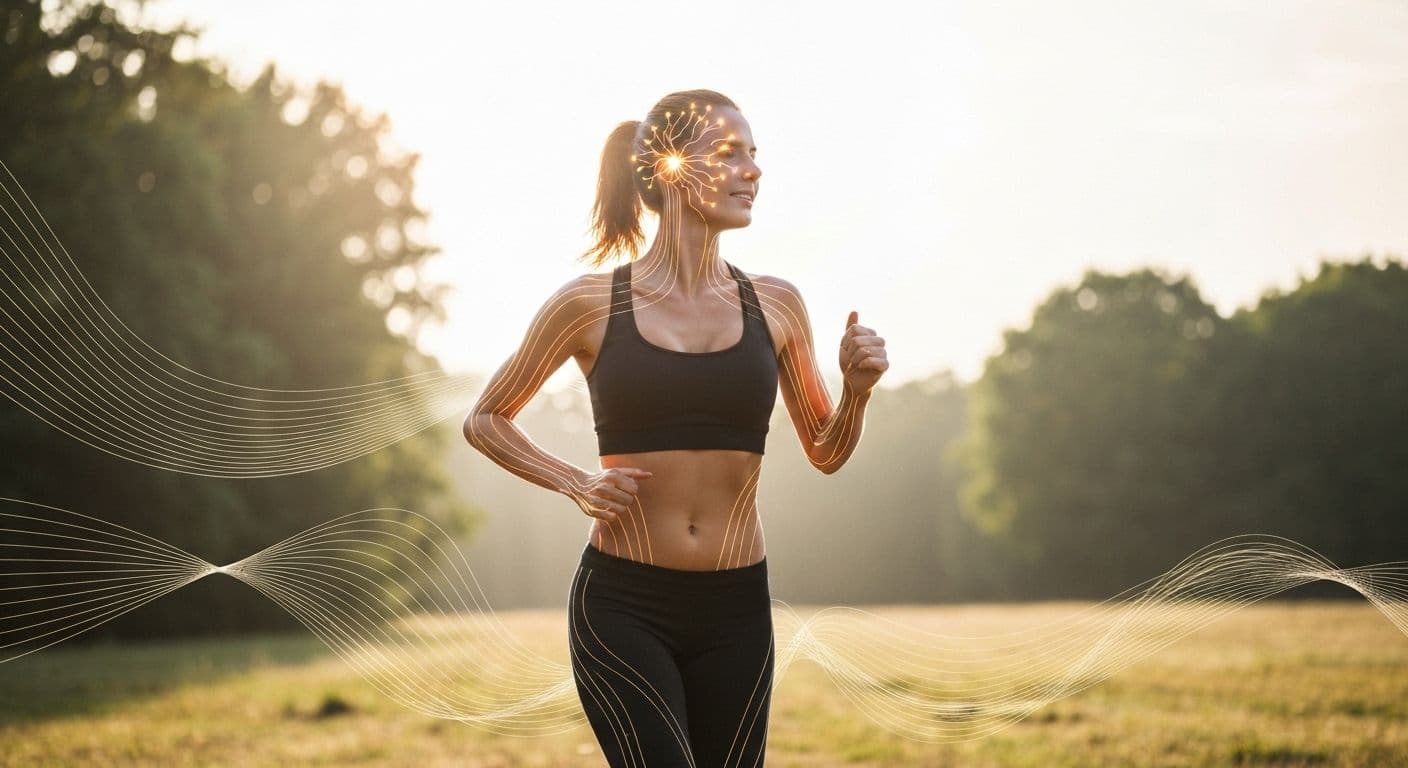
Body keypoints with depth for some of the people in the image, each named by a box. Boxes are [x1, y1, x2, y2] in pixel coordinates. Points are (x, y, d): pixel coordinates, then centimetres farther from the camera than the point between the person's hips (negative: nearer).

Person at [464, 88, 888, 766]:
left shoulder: (774, 305, 5)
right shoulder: (591, 303, -3)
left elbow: (825, 452, 16)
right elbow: (484, 421, 9)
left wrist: (856, 390, -4)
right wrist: (577, 485, -5)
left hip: (735, 607, 3)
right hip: (623, 605, -3)